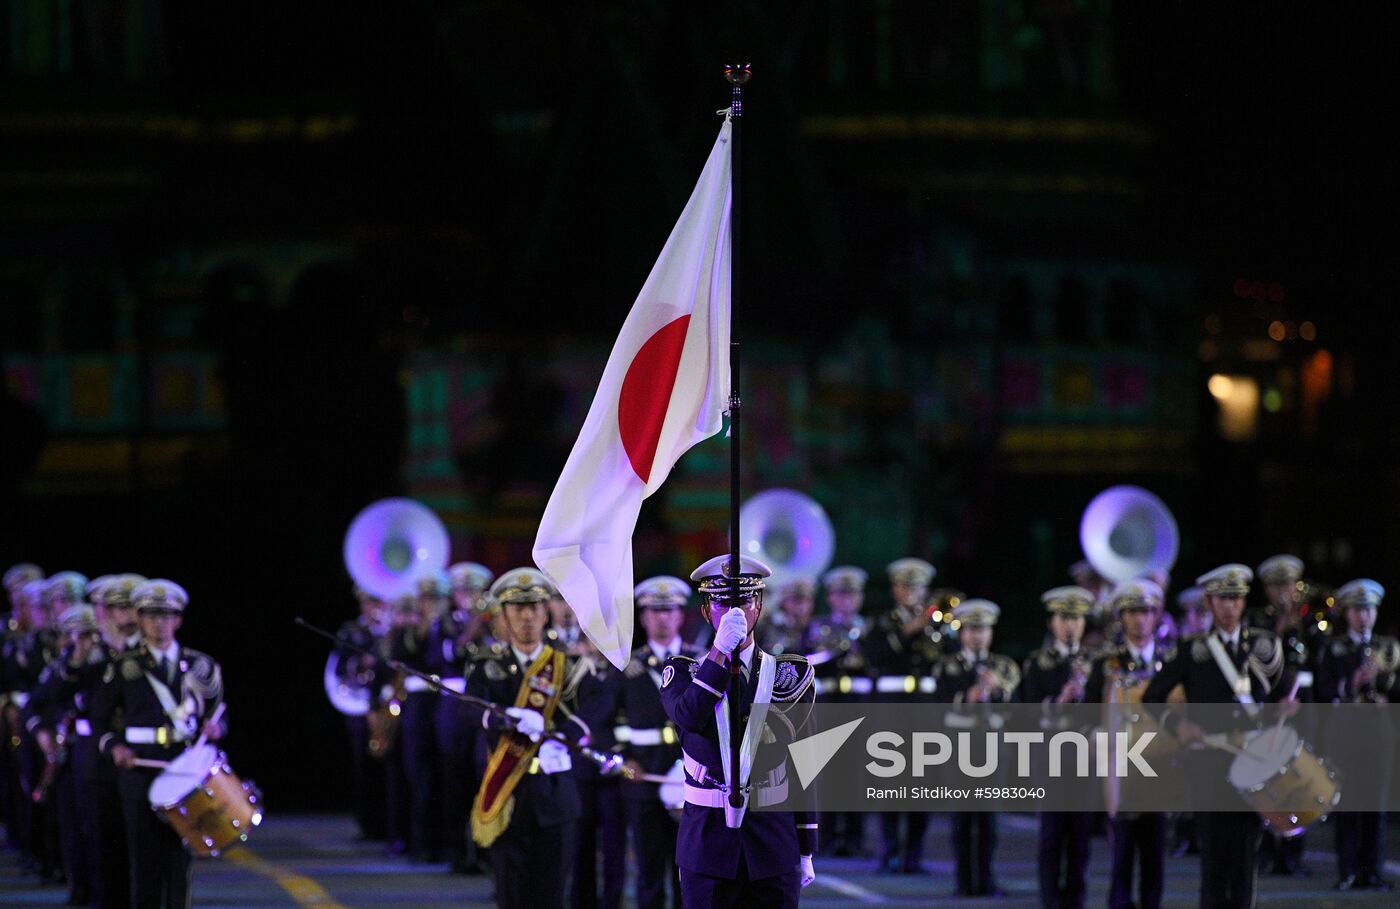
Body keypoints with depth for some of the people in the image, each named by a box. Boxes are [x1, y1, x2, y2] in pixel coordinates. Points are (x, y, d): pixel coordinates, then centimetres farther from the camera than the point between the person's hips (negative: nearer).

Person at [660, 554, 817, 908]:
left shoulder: (790, 675, 6)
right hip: (707, 840, -1)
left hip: (773, 843, 1)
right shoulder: (683, 672, 4)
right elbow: (688, 717, -20)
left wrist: (806, 852, 7)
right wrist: (721, 650, -25)